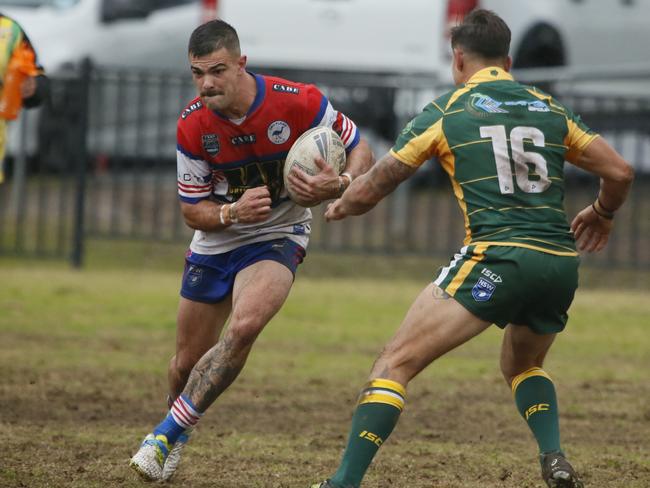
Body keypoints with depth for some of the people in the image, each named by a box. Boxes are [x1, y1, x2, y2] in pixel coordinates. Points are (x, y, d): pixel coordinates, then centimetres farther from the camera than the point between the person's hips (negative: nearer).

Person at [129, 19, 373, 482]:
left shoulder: (299, 103, -22)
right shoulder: (192, 127, -15)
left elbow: (361, 151, -9)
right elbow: (193, 210, -6)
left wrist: (340, 183, -30)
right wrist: (234, 212, -27)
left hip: (278, 237, -3)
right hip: (215, 242, 3)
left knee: (244, 326, -31)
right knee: (187, 363, 7)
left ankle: (170, 432, -22)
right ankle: (173, 442, 38)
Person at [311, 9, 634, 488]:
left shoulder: (446, 111, 8)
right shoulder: (549, 108, 18)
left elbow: (369, 191, 12)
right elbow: (619, 172, 17)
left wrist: (338, 207, 34)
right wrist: (601, 214, 38)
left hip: (496, 259, -5)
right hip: (562, 264, 5)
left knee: (395, 363, -3)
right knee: (522, 365, 32)